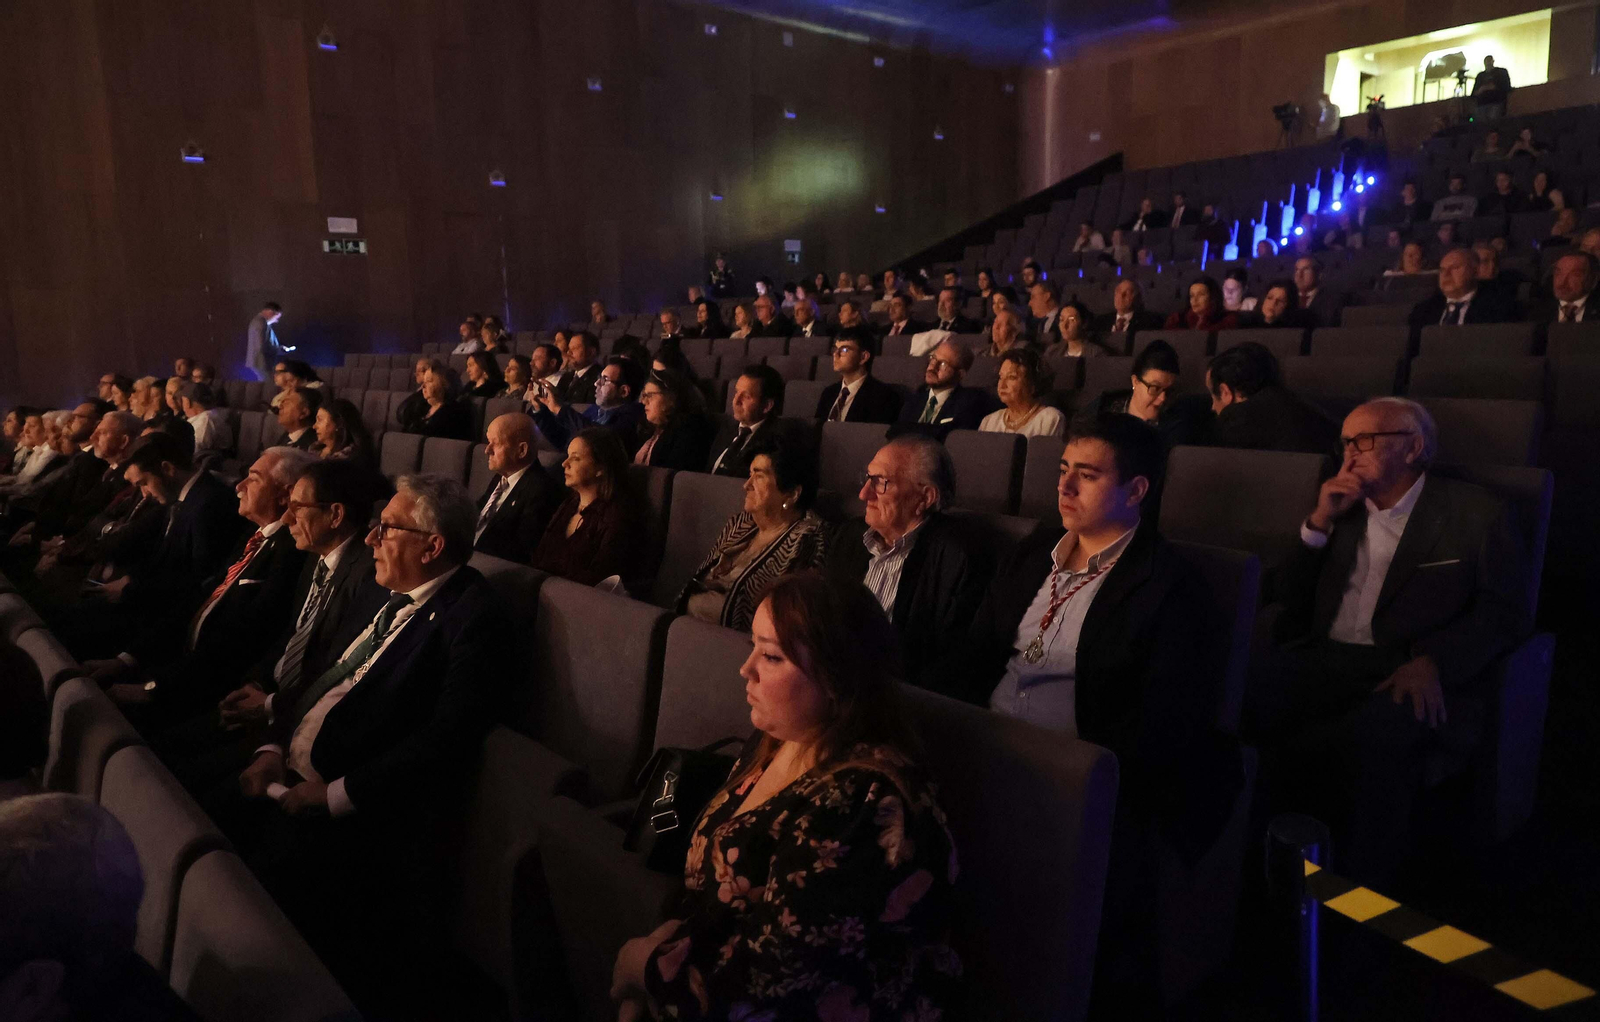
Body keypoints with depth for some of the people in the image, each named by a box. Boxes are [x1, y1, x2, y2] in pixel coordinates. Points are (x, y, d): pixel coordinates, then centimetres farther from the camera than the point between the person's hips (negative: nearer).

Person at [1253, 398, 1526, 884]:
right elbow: (1284, 595, 19)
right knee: (1249, 707, -29)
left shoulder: (1474, 512, 10)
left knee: (1372, 738, -37)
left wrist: (1432, 662, -16)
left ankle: (1364, 893, -19)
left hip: (1411, 673, -3)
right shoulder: (1341, 508, 23)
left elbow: (1506, 611, 2)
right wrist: (1319, 522, 6)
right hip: (1324, 659, 4)